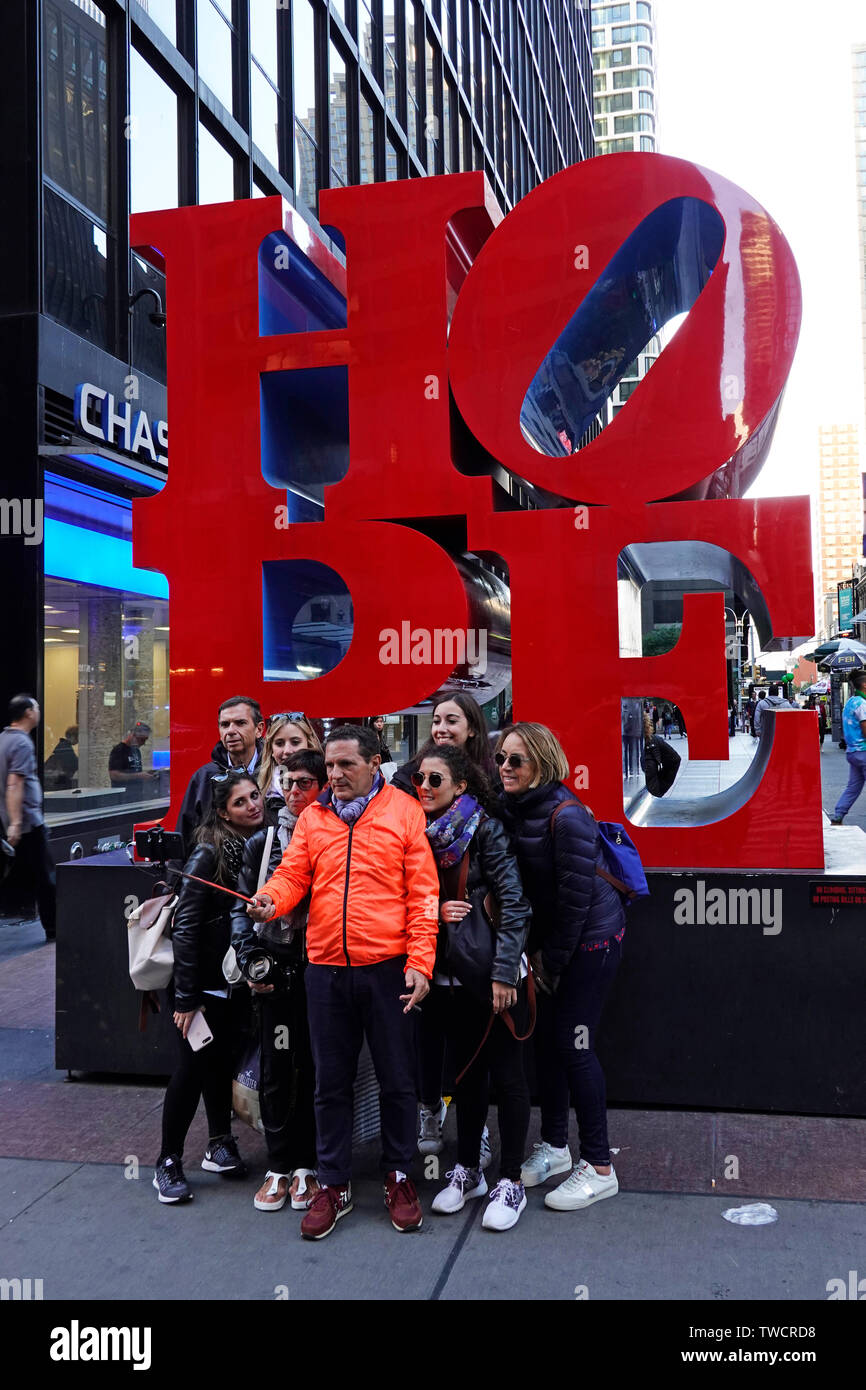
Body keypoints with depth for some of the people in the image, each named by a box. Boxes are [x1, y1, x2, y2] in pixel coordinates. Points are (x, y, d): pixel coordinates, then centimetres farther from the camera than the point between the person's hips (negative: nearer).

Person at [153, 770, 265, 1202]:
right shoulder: (210, 853, -17)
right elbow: (185, 924, -18)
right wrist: (186, 996, -18)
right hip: (204, 981, -6)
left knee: (221, 1062, 17)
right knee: (192, 1067, 1)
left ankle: (219, 1145, 32)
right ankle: (168, 1163, 16)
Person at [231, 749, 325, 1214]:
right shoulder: (261, 843, 9)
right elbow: (242, 905, 11)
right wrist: (249, 958, -2)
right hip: (276, 970, 2)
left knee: (315, 1068, 5)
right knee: (276, 1069, 4)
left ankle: (306, 1166, 18)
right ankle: (279, 1166, 17)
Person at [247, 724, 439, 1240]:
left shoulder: (405, 812, -2)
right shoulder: (313, 816, 8)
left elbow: (423, 893, -5)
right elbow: (293, 874, 4)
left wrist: (419, 962, -10)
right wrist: (271, 899, -19)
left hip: (388, 968, -3)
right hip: (326, 970, 3)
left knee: (397, 1079, 10)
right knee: (332, 1081, 13)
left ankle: (400, 1177, 30)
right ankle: (334, 1184, 28)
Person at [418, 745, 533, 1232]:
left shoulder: (484, 828, -12)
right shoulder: (424, 833, 5)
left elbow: (514, 903, -15)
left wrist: (504, 972, -18)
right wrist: (436, 911, -8)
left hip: (495, 973, -6)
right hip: (452, 973, 6)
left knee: (506, 1073, 4)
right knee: (467, 1070, 17)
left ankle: (511, 1182, 16)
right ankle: (468, 1170, 30)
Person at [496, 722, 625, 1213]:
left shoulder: (566, 816, -25)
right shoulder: (510, 809, -1)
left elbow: (577, 896, -21)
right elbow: (520, 884, 6)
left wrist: (552, 959, -12)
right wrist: (535, 951, 1)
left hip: (592, 938, -7)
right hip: (549, 938, 7)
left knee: (573, 1044, -4)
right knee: (544, 1037, 12)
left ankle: (600, 1167, 10)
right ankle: (554, 1146, 29)